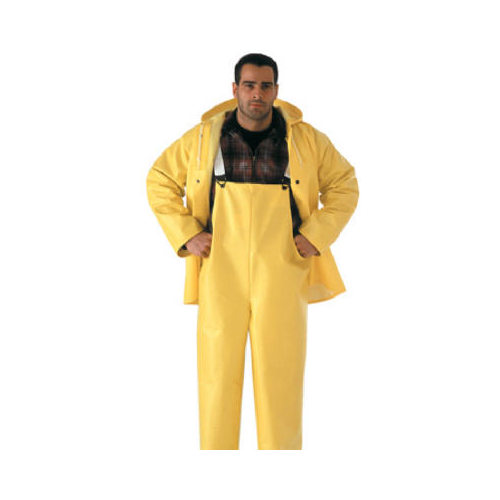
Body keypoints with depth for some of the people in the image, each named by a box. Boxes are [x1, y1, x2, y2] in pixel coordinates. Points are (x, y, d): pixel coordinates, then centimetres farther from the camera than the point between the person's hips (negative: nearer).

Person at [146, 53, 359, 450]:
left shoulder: (306, 140, 2)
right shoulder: (204, 137, 3)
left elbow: (344, 184, 12)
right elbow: (160, 180, 13)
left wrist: (316, 236, 0)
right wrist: (184, 235, 2)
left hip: (281, 272, 0)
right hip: (221, 271, 1)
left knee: (281, 371, 2)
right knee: (218, 366, 2)